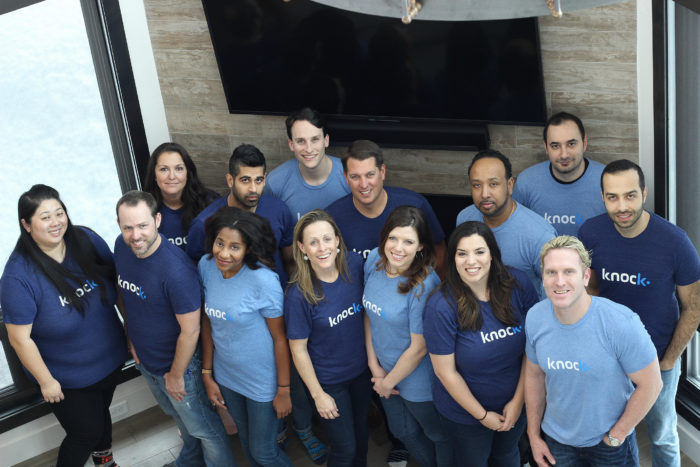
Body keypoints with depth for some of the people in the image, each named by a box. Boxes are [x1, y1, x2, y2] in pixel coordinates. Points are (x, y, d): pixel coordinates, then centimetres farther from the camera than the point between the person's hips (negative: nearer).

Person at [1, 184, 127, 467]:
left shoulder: (86, 240, -14)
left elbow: (116, 281, 1)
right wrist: (46, 381, -14)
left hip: (110, 359, 5)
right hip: (67, 379, -5)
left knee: (101, 414, 29)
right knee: (86, 433, 9)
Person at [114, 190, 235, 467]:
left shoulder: (175, 269, -35)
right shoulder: (121, 247, -12)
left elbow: (190, 330, -27)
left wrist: (176, 375, -16)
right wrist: (131, 337, 10)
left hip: (179, 363, -8)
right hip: (145, 360, 8)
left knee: (203, 428, 14)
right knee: (180, 418, 32)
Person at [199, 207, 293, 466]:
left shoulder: (264, 281, -26)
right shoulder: (206, 266, -10)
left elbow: (280, 338, -17)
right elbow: (207, 321, 1)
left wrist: (283, 390, -11)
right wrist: (207, 374, 6)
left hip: (262, 382, -5)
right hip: (226, 377, 5)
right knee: (247, 443, 24)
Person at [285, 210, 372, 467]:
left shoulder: (354, 265, -15)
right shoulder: (299, 294, -26)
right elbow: (299, 349, -16)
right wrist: (318, 394, -10)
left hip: (362, 369, 4)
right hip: (329, 381, -4)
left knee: (360, 432, 25)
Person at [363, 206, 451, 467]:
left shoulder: (424, 285, -30)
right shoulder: (375, 260, -11)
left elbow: (419, 348, -23)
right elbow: (369, 313, 0)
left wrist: (388, 382, -10)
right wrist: (374, 365, -3)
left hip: (418, 381, -7)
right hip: (385, 370, 7)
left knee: (438, 436, 19)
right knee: (403, 431, 29)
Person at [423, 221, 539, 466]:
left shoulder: (518, 284, -16)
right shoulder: (441, 307, -25)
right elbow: (445, 372, -18)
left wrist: (518, 400, -10)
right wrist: (483, 416, -11)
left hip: (515, 405, 3)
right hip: (465, 414, -3)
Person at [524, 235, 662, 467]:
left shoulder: (621, 324, -25)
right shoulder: (535, 318, -12)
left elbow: (650, 385, -16)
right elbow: (534, 375, 2)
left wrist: (615, 436, -11)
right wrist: (534, 435, 6)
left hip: (610, 445, -3)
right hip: (556, 439, 4)